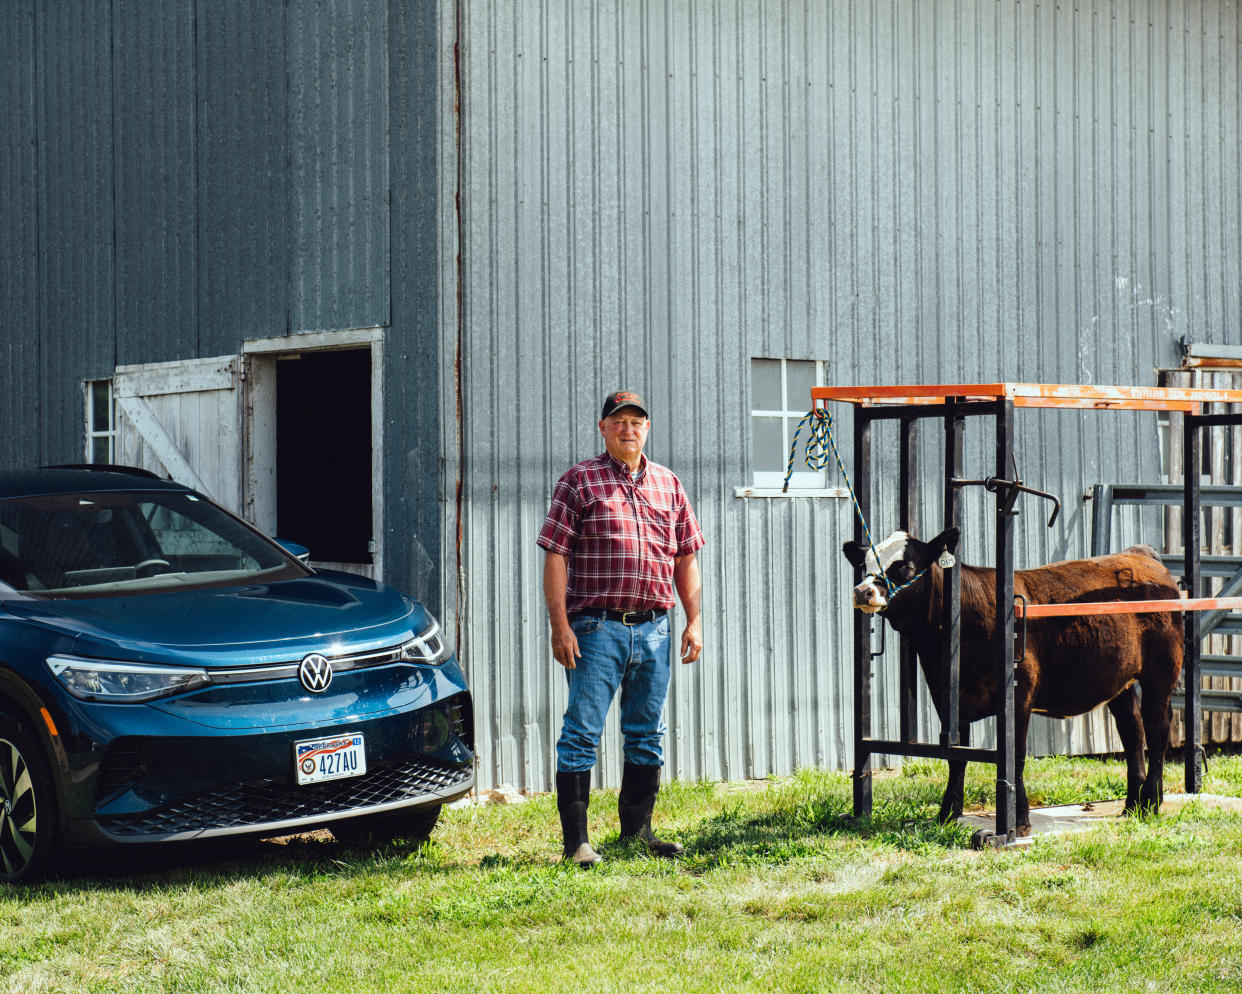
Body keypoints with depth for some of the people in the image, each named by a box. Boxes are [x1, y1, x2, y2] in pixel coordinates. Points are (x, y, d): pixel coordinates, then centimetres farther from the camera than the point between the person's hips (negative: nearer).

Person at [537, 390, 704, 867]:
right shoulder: (580, 481, 0)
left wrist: (694, 620, 8)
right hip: (596, 627, -5)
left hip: (654, 627, 5)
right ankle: (576, 841, 0)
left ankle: (637, 829, 24)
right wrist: (559, 624, -12)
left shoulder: (668, 485, 14)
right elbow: (555, 556, -5)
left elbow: (686, 558, 16)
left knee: (647, 734, 12)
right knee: (582, 733, -5)